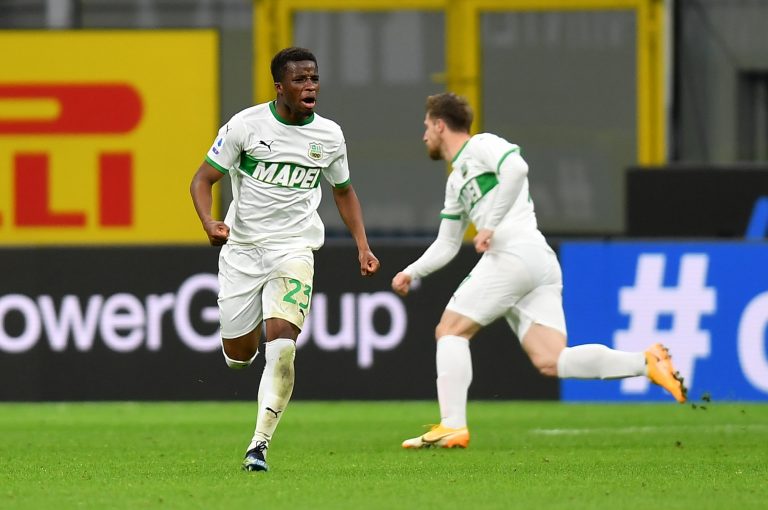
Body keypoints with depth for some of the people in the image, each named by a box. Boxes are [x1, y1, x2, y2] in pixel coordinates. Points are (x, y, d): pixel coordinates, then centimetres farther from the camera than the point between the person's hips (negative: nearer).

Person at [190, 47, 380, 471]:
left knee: (281, 347, -20)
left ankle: (259, 445, -14)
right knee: (238, 354, 5)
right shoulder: (245, 125, -9)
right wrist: (209, 222, -24)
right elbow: (203, 179, -5)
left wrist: (362, 246, 9)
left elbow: (343, 191, 19)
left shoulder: (329, 135, 1)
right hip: (241, 248, 0)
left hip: (293, 249, 0)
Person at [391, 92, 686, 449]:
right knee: (551, 362, -7)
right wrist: (412, 273, 27)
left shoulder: (480, 146, 4)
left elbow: (516, 167, -17)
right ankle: (645, 362, -19)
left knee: (450, 331, -2)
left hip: (516, 254, -9)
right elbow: (446, 245, 37)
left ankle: (452, 426, -11)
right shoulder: (456, 181, 32)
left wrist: (491, 226, -17)